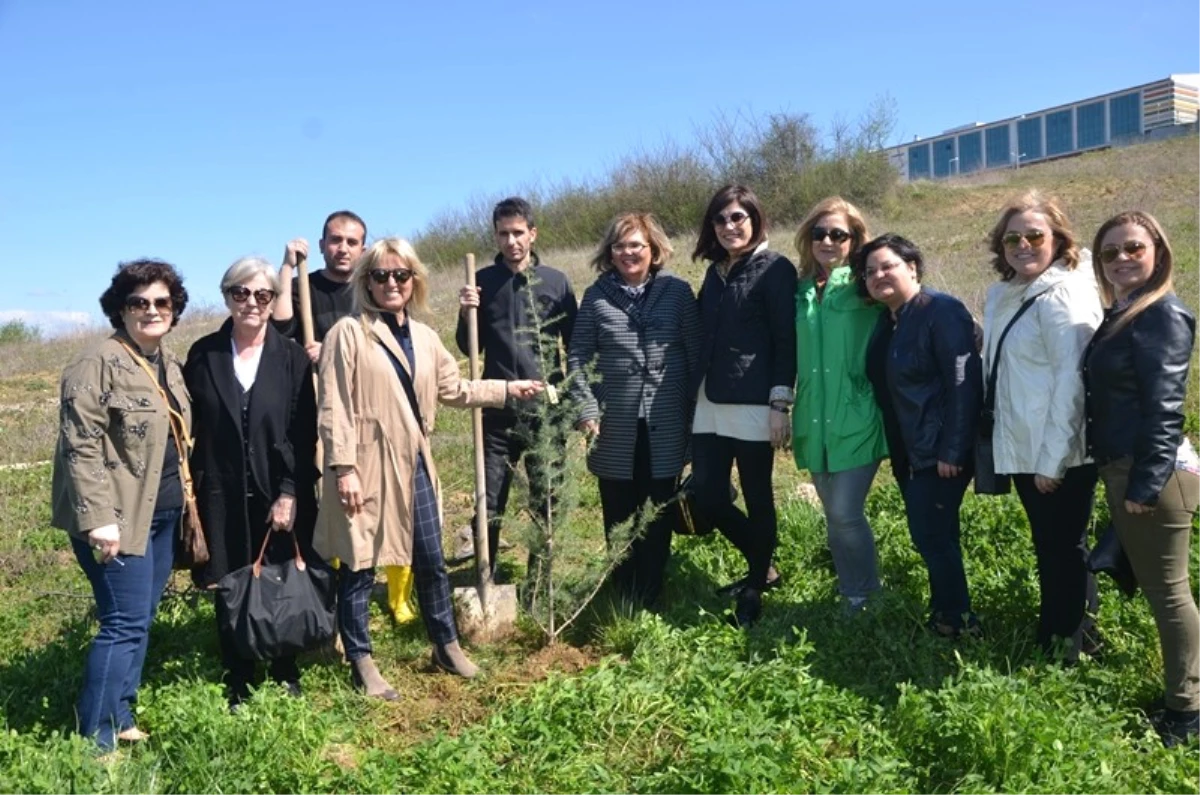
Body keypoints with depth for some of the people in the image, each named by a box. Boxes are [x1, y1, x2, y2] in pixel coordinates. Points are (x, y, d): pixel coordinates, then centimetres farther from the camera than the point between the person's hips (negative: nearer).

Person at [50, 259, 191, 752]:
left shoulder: (166, 361, 12)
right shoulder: (100, 363, -14)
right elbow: (81, 446, -19)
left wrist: (186, 500, 16)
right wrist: (97, 517, -24)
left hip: (162, 513, 8)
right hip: (119, 516, -8)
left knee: (139, 619, 14)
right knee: (125, 623, -7)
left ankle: (121, 717, 26)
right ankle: (96, 740, 4)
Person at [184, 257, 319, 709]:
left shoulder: (292, 357, 0)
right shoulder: (203, 355, 2)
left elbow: (304, 434, -3)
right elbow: (190, 429, 3)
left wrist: (290, 493, -10)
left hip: (280, 495, 0)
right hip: (221, 497, 1)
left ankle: (286, 680, 26)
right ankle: (238, 689, 21)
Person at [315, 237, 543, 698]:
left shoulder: (424, 336, 10)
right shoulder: (348, 333, -9)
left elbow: (453, 390, 20)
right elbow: (333, 407, -12)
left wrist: (508, 389, 18)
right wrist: (343, 468, -16)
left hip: (413, 464, 6)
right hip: (366, 466, -6)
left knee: (431, 561, 15)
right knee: (359, 568, 6)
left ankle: (446, 647, 33)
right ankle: (362, 663, 22)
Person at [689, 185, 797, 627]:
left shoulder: (775, 269, -4)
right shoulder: (716, 271, 16)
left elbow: (786, 340, -9)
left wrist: (780, 404, -15)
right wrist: (693, 394, 16)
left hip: (753, 405, -7)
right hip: (709, 403, 7)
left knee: (757, 499, 4)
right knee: (708, 497, 5)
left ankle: (755, 588, 21)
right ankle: (761, 563, 28)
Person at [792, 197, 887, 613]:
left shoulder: (864, 288, -2)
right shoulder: (801, 290, 10)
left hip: (855, 421, -5)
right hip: (814, 422, 5)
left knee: (845, 514, -7)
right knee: (834, 516, 13)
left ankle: (864, 597, 14)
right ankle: (851, 592, 28)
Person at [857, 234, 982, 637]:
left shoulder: (942, 311, -15)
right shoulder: (887, 320, 11)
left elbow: (964, 383, -21)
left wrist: (952, 451, -23)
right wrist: (897, 449, 14)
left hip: (941, 450, -8)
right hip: (908, 450, 9)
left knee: (932, 535, -4)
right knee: (930, 534, 15)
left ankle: (957, 621, 12)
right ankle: (945, 613, 28)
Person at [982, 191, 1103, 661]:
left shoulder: (1063, 296, -16)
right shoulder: (1004, 295, 10)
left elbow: (1072, 381, -21)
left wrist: (1052, 460, -21)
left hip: (1060, 455, -8)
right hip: (1024, 450, 8)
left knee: (1063, 548, 4)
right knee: (1049, 546, 20)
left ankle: (1067, 642, 19)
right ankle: (1060, 630, 36)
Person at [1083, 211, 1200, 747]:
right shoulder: (1120, 315, 14)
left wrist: (1146, 483, -22)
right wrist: (1124, 479, 18)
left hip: (1151, 472, -10)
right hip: (1120, 468, 10)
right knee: (1150, 584, 18)